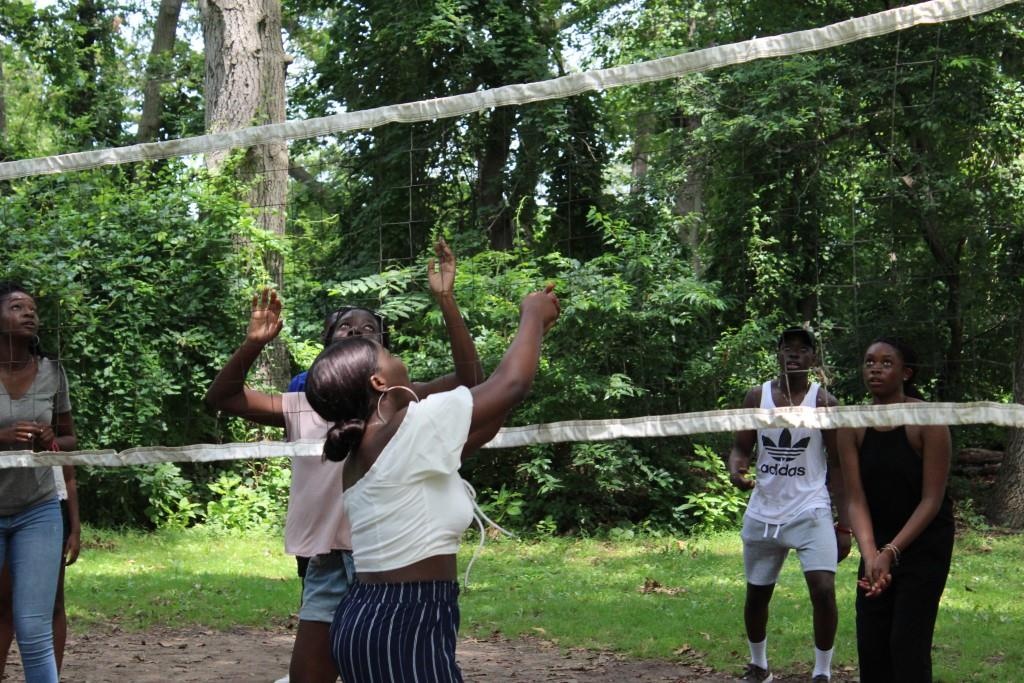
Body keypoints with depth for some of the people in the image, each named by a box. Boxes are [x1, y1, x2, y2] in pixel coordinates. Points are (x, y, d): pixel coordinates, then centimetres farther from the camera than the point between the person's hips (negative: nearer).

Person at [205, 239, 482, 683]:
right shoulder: (303, 406, 11)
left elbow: (469, 380, -10)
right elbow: (221, 397, 8)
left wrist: (446, 301, -16)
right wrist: (253, 344, -9)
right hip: (326, 566, 3)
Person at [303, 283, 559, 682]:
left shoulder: (361, 451, 13)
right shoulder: (413, 426, -13)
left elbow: (471, 434, 20)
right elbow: (511, 384, -5)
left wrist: (530, 336, 23)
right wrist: (533, 316, 13)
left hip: (368, 618, 10)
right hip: (405, 625, -10)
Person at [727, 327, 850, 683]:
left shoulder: (824, 402, -5)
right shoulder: (757, 396, 3)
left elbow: (837, 466, -3)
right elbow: (741, 446, 7)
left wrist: (844, 525, -8)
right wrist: (736, 469, -18)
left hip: (810, 512, -3)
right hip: (763, 513, 3)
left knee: (824, 589, -18)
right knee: (756, 594, 14)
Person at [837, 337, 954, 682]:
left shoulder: (928, 421, -16)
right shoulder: (853, 427, -5)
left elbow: (932, 500, -16)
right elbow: (856, 500, -9)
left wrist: (892, 552, -24)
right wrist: (870, 556, -24)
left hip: (925, 542, -5)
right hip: (879, 543, 5)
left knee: (907, 642, -10)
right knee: (870, 643, 4)